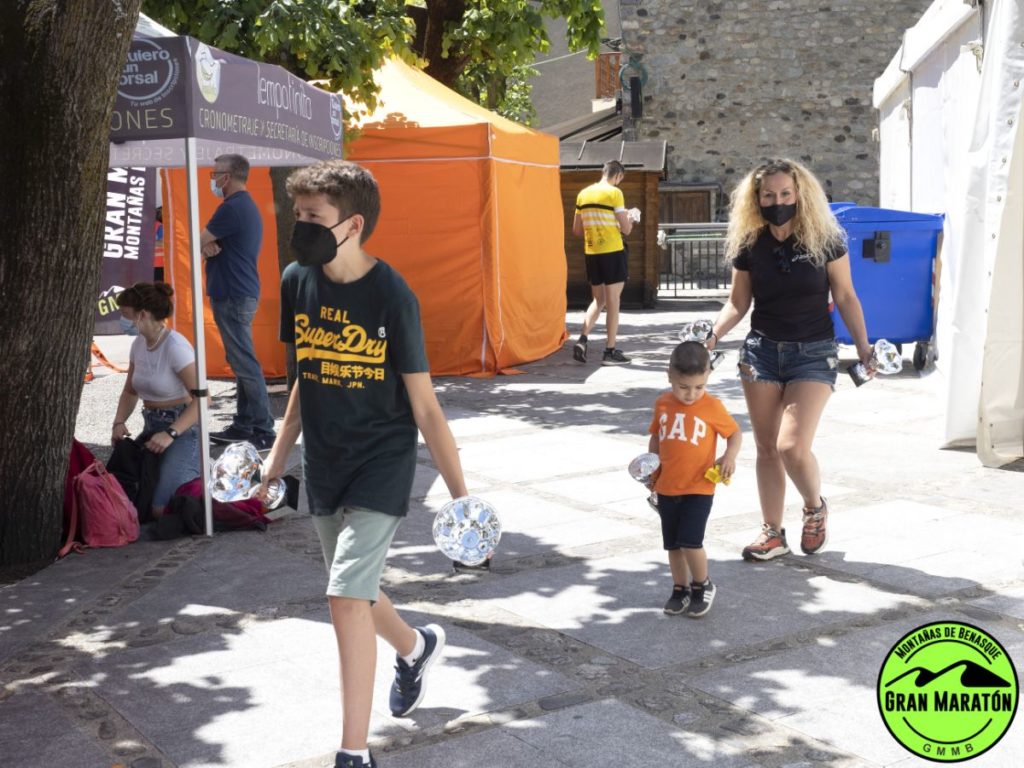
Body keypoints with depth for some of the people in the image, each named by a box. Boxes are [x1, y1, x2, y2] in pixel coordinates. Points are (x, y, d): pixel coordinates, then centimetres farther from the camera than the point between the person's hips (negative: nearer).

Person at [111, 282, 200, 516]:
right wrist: (119, 422, -2)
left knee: (162, 508, -20)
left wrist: (171, 434, -29)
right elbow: (130, 392, 17)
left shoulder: (175, 346, -19)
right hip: (152, 426, 8)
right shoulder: (138, 344, 5)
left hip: (182, 429, -8)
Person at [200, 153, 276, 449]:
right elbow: (210, 242, 13)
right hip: (242, 293, 11)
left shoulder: (232, 207, -16)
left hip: (234, 297, -11)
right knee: (242, 362, 13)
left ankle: (263, 432, -8)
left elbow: (200, 241, -11)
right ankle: (243, 425, 20)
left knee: (245, 365, -9)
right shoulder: (248, 206, 17)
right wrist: (210, 245, -8)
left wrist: (206, 245, 9)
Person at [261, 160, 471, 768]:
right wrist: (278, 457, 13)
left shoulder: (392, 296, -18)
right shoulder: (297, 282, -2)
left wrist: (460, 494, -12)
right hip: (324, 462, 6)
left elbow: (424, 405, -13)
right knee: (355, 590, 19)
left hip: (382, 461, -6)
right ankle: (417, 647, 51)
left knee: (347, 597, -14)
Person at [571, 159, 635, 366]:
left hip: (591, 253, 6)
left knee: (599, 300, 16)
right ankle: (610, 351, 4)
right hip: (613, 252, -6)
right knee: (613, 302, 2)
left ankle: (582, 340, -1)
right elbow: (626, 229, -9)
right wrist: (631, 219, 11)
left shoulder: (583, 194, 9)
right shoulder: (614, 193, -9)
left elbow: (577, 230, 12)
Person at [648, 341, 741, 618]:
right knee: (673, 544, 12)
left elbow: (735, 432, 1)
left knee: (690, 542, -12)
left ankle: (703, 586, 12)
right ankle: (680, 589, 30)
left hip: (699, 488, -4)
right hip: (666, 488, 4)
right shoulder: (663, 404, 1)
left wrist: (730, 456, -17)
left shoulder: (712, 407, -9)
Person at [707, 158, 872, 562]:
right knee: (766, 446, 7)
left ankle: (815, 508, 16)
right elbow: (738, 303, 7)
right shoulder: (749, 245, 0)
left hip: (813, 353, -3)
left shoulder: (824, 240, -8)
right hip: (762, 350, 4)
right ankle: (773, 533, 20)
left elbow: (845, 297, -1)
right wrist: (713, 335, -8)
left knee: (792, 445, -15)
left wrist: (863, 347, -7)